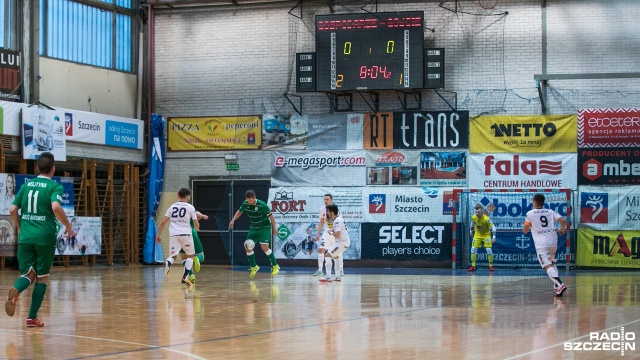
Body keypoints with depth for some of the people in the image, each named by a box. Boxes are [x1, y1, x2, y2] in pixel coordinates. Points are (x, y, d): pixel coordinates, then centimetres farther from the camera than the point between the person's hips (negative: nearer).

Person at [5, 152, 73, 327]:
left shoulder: (26, 185, 11)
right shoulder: (54, 186, -3)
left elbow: (12, 210, 10)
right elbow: (56, 207, -21)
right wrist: (68, 225, -7)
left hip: (25, 237, 4)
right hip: (45, 237, -4)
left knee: (28, 274, 9)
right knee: (42, 277, 10)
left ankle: (15, 291, -27)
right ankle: (32, 317, 8)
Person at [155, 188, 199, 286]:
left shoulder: (172, 207, 13)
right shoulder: (190, 207, 4)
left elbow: (163, 222, 10)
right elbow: (196, 224, 7)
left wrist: (158, 235, 17)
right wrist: (197, 229, 30)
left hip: (173, 234, 2)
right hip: (186, 234, -2)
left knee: (172, 256, 8)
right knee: (190, 256, 15)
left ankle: (168, 265, -29)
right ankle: (185, 277, 3)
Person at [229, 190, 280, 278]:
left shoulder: (262, 205, -25)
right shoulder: (245, 204, -9)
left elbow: (271, 216, -15)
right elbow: (239, 212, 11)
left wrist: (274, 229, -9)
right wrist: (233, 220, -2)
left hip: (265, 227, -6)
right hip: (254, 228, 6)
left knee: (264, 247, -22)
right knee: (248, 247, -4)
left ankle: (275, 266, -7)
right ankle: (254, 267, 16)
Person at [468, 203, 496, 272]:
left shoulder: (486, 218, -29)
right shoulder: (473, 217, -15)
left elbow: (493, 227, -24)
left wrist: (494, 237, -29)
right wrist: (471, 231, 18)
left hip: (486, 235, -4)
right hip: (477, 235, 4)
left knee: (488, 249, -13)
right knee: (473, 249, -6)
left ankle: (491, 266, 1)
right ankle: (473, 266, 1)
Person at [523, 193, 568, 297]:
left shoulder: (530, 214, 2)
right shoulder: (550, 212, 12)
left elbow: (525, 231, 4)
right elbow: (563, 221, 1)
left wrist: (530, 227, 27)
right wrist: (562, 230, 21)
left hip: (541, 244, -5)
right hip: (553, 242, 5)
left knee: (548, 266, -11)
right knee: (552, 263, 25)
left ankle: (560, 285, -31)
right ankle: (557, 286, 16)